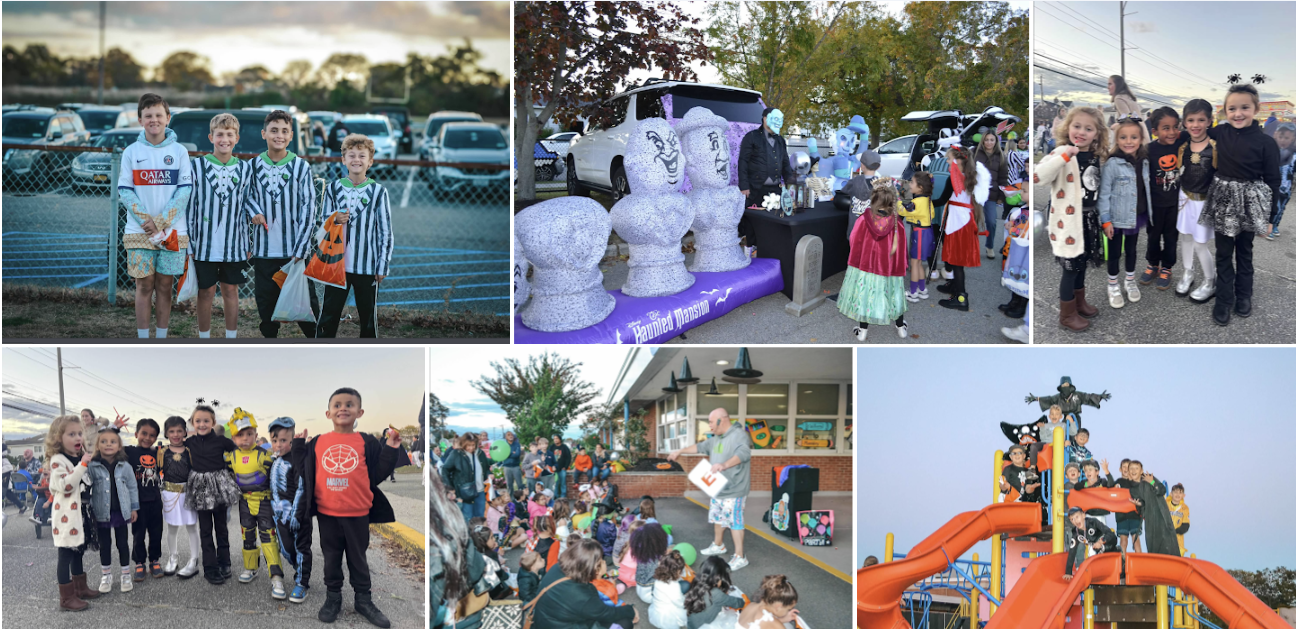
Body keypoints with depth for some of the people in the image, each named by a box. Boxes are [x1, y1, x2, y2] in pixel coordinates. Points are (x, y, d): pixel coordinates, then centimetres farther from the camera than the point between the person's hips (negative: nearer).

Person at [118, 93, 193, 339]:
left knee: (164, 285, 5)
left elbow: (185, 190, -3)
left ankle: (162, 340, 13)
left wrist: (161, 222, -11)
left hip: (172, 232, 0)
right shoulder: (131, 152, 3)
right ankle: (142, 341, 8)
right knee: (144, 285, 2)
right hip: (138, 232, 0)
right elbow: (124, 191, 0)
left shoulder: (179, 151, 2)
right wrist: (145, 221, -12)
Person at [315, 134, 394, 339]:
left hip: (368, 266, -1)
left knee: (368, 315, 8)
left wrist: (382, 266, -4)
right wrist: (335, 220, -11)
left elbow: (386, 231, -1)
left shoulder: (378, 191, -3)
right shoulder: (334, 188, 3)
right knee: (329, 314, 4)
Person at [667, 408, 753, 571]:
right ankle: (718, 545, 41)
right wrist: (680, 451, 30)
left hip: (734, 490, -9)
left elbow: (744, 453, -38)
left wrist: (724, 465, -52)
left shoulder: (739, 435, -20)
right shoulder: (716, 438, 12)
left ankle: (739, 557, -2)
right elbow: (700, 447, 27)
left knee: (734, 521, -8)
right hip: (718, 488, 10)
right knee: (718, 517, 22)